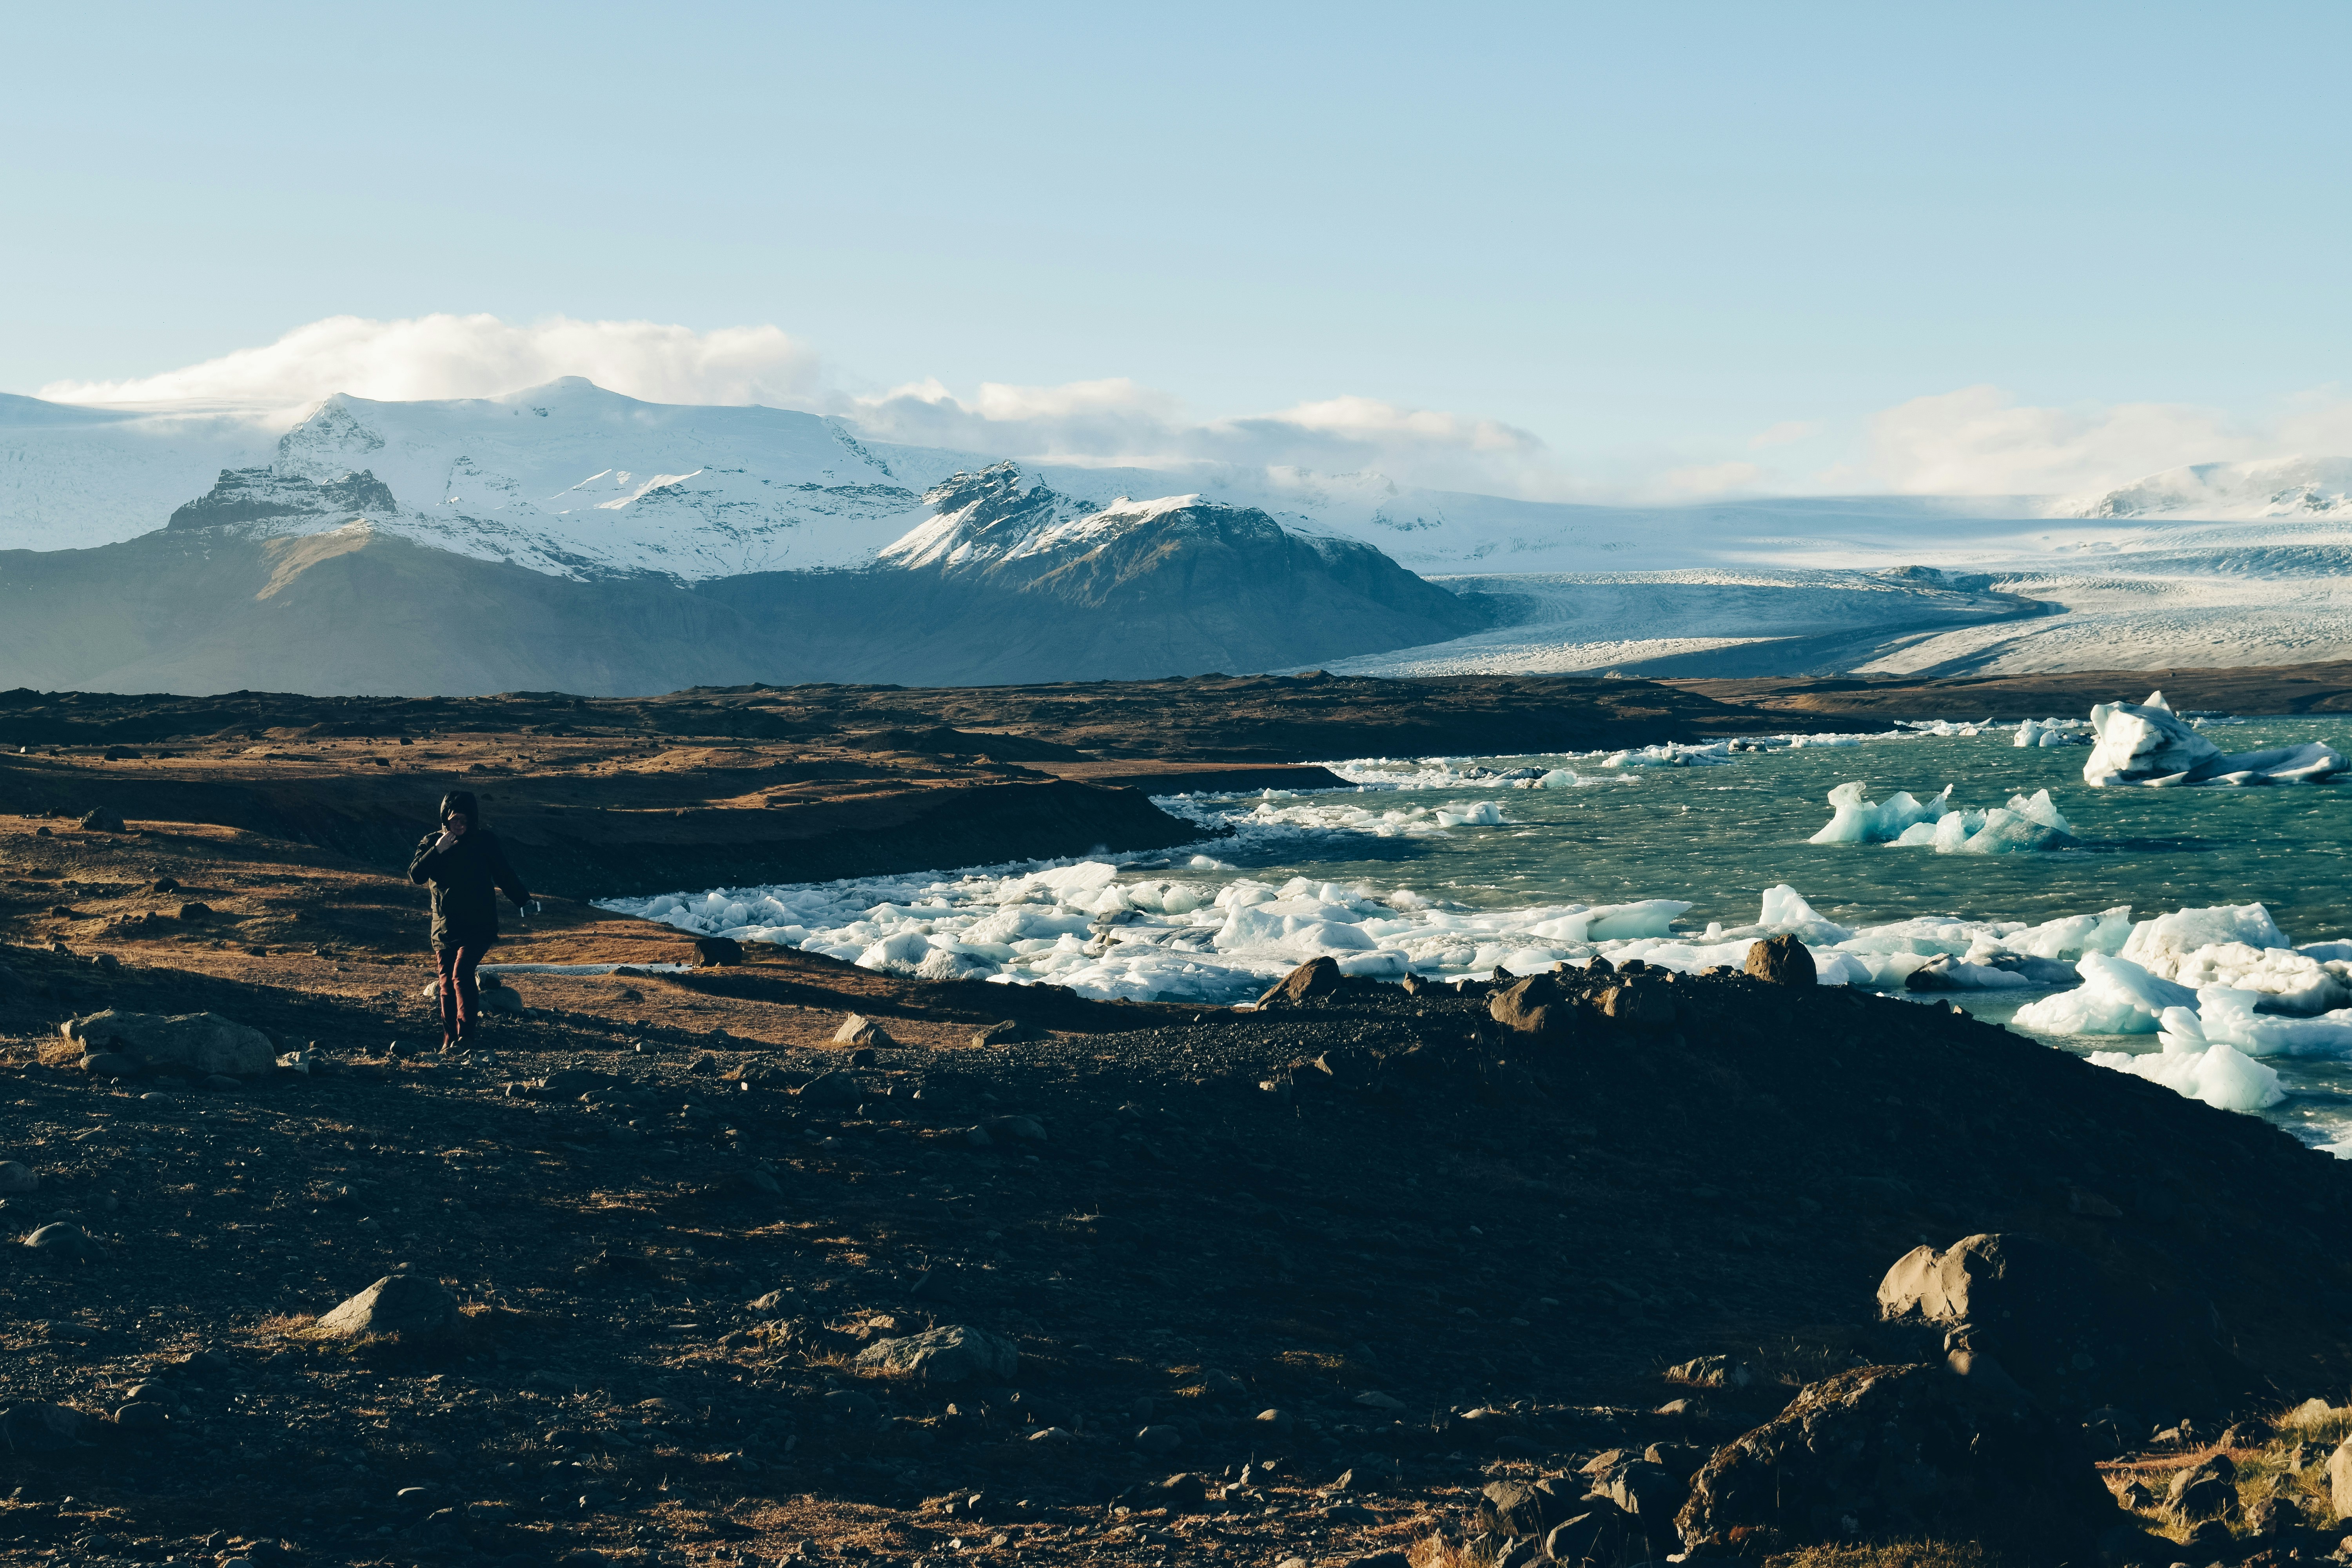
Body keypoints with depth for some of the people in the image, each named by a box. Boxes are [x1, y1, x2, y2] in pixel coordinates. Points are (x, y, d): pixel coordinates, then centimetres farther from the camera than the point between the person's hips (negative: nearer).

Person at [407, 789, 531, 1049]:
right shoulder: (431, 842, 3)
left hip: (478, 927, -4)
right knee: (447, 985, 7)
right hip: (444, 927, 4)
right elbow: (416, 875, -10)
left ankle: (466, 1035, -23)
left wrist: (524, 901, -2)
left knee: (461, 974, -21)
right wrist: (437, 850, -20)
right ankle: (449, 1040, 15)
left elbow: (505, 875, 4)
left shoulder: (485, 841, -3)